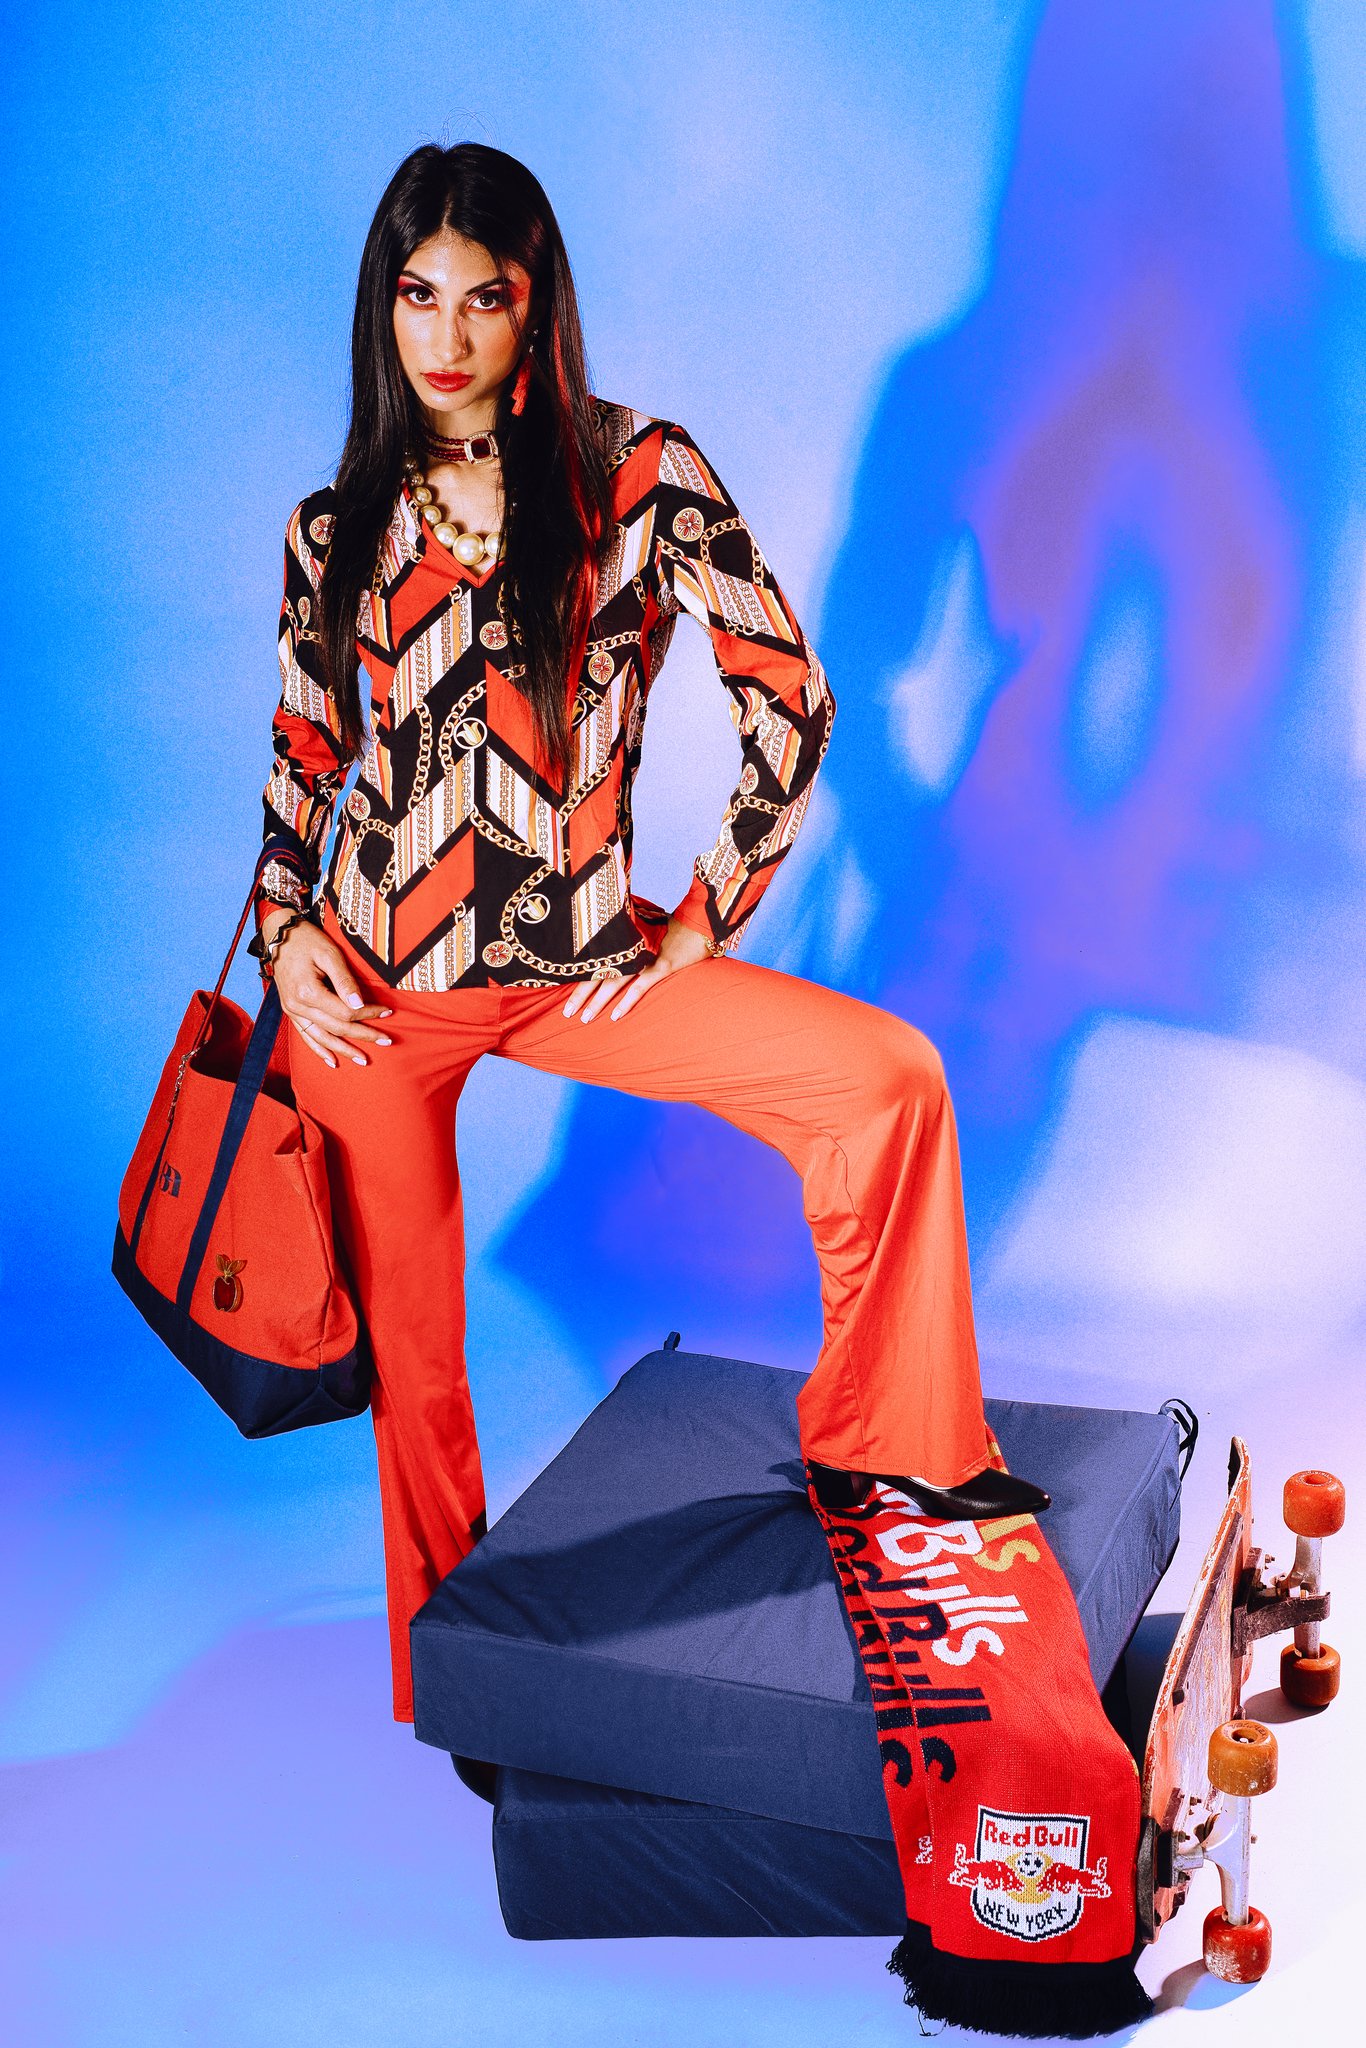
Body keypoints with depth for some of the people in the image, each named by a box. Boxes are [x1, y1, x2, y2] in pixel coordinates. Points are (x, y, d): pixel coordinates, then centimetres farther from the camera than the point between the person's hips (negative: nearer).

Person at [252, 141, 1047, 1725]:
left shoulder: (638, 476, -4)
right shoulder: (335, 529, 5)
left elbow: (788, 693, -3)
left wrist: (708, 917, -4)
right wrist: (282, 927, -1)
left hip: (582, 963, -1)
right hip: (374, 985, 1)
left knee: (888, 1078, -17)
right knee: (408, 1343, 8)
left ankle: (877, 1448, 4)